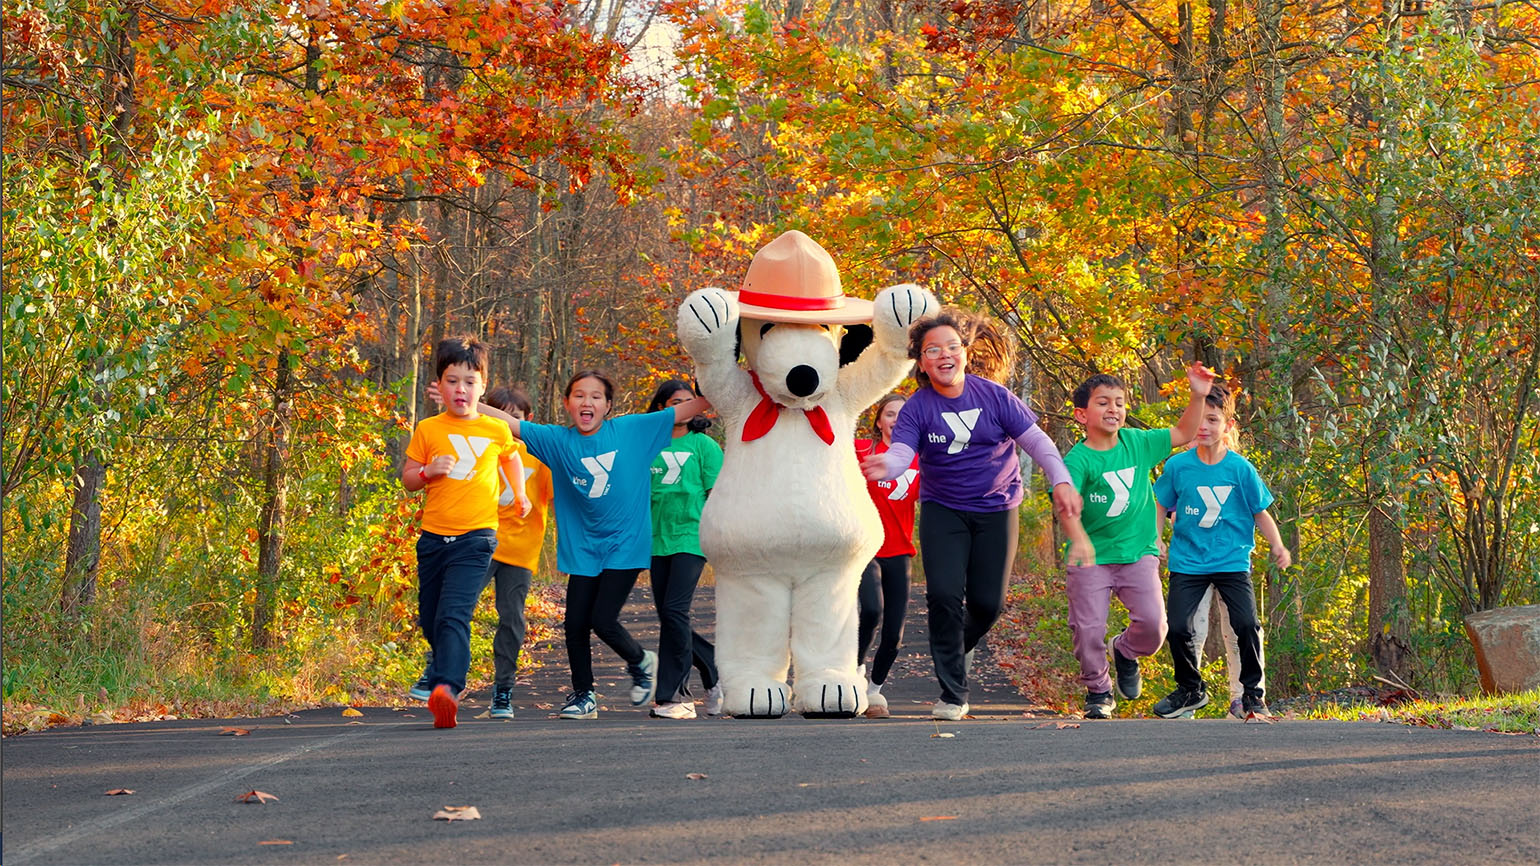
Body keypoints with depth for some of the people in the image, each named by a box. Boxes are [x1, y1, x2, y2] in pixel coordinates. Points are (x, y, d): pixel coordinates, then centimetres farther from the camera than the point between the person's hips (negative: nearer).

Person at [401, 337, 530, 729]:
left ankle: (446, 689, -35)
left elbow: (512, 459, 29)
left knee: (454, 615, -21)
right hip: (433, 537, 3)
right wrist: (427, 472, -10)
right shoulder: (427, 430, 5)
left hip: (475, 538, -3)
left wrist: (520, 495, 19)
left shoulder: (496, 431, 6)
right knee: (430, 621, 10)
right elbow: (407, 478, 9)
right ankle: (442, 680, 30)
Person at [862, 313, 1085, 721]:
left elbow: (1036, 441, -3)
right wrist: (883, 465, -47)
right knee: (944, 595, -16)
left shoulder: (994, 396, -5)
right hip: (943, 513, -1)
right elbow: (901, 452, -23)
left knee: (987, 603, -2)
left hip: (996, 511, 1)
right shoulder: (917, 408, -8)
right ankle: (953, 694, -5)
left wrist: (1061, 481, -17)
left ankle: (952, 652, 32)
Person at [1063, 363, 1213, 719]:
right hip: (1091, 558, -3)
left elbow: (1183, 434, 14)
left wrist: (1198, 396, 1)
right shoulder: (1077, 460, -12)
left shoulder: (1136, 443, 4)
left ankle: (1126, 651, 24)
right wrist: (1078, 539, -43)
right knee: (1087, 630, -6)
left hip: (1138, 553, 3)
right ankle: (1098, 690, 22)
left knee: (1153, 623, -12)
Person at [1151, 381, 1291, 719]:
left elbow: (1260, 512, 3)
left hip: (1232, 561, -1)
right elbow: (1161, 505, 12)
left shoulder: (1241, 468, -4)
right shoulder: (1178, 466, -2)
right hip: (1187, 561, 1)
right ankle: (1190, 690, 17)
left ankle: (1253, 693, 8)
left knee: (1247, 625, -13)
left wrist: (1277, 546, -9)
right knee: (1178, 628, -7)